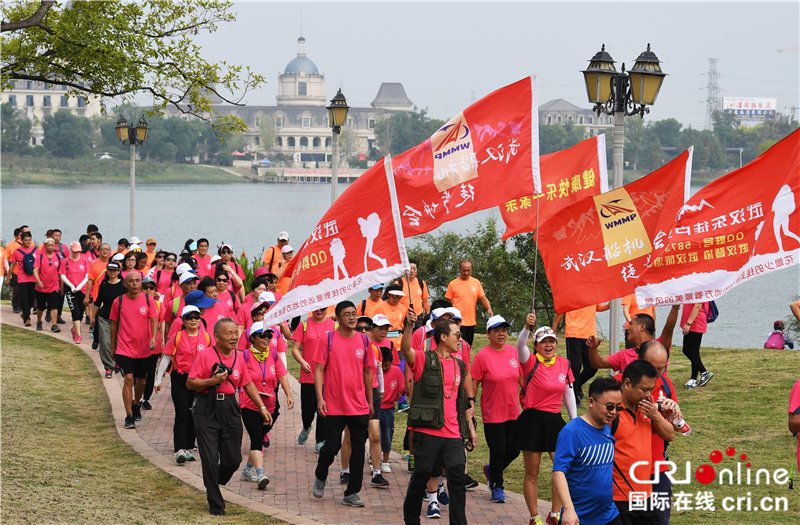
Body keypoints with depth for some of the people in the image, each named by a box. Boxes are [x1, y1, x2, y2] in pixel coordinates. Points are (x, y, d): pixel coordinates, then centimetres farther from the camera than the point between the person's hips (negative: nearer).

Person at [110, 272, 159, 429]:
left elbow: (154, 320, -8)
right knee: (128, 379, -14)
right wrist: (113, 348, 10)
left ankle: (135, 405, 41)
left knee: (141, 381, 13)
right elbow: (114, 324, 7)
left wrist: (154, 338, -27)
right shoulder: (118, 302, -2)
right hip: (124, 348, -2)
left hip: (144, 349, 2)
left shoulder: (148, 300, -2)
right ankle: (129, 416, -10)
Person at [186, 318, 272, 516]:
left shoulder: (239, 357, 8)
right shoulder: (205, 356, -7)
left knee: (233, 458, 5)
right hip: (207, 410, -5)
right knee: (210, 460, -4)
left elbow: (248, 384, 17)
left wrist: (262, 407, 12)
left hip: (230, 409, 5)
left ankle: (214, 484, 36)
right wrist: (212, 381, -20)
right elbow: (190, 383, -7)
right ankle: (215, 505, 8)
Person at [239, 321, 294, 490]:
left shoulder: (273, 355, 4)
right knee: (257, 439, -16)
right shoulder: (245, 356, -9)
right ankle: (260, 475, -24)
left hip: (269, 406, 5)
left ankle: (248, 469, 32)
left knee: (258, 438, 13)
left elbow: (282, 376, 3)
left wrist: (289, 395, -8)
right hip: (249, 406, -5)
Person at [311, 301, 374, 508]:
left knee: (358, 450, 1)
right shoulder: (328, 338, -3)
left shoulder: (363, 340, 6)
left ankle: (352, 494, 9)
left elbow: (367, 372, 14)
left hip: (359, 407, 3)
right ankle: (320, 477, 30)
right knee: (332, 446, 0)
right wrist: (320, 398, -11)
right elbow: (319, 369, -3)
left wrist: (370, 401, 14)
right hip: (334, 406, -3)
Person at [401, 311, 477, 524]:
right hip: (428, 432, -5)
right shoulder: (424, 360, -2)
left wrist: (470, 428, 21)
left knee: (458, 478, -4)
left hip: (453, 434, 5)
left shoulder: (459, 365, 17)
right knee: (421, 477, 4)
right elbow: (405, 349, -23)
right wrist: (409, 326, -40)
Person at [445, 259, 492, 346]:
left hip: (471, 322, 4)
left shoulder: (476, 283, 7)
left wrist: (489, 309, -10)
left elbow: (483, 298, 8)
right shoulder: (453, 284, -2)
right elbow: (448, 302, 4)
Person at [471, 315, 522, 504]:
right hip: (492, 412, -5)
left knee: (513, 449, 8)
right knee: (498, 451, 0)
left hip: (513, 411, 5)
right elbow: (474, 384, -8)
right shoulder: (482, 356, -11)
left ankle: (491, 470, 36)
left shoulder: (514, 352, 2)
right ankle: (497, 487, 19)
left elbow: (521, 378, 13)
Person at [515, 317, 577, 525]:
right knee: (532, 472, 3)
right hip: (532, 420, -4)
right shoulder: (531, 362, -8)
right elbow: (520, 346, -29)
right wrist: (527, 326, -47)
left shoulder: (564, 364, 5)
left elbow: (569, 394, 14)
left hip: (554, 421, 4)